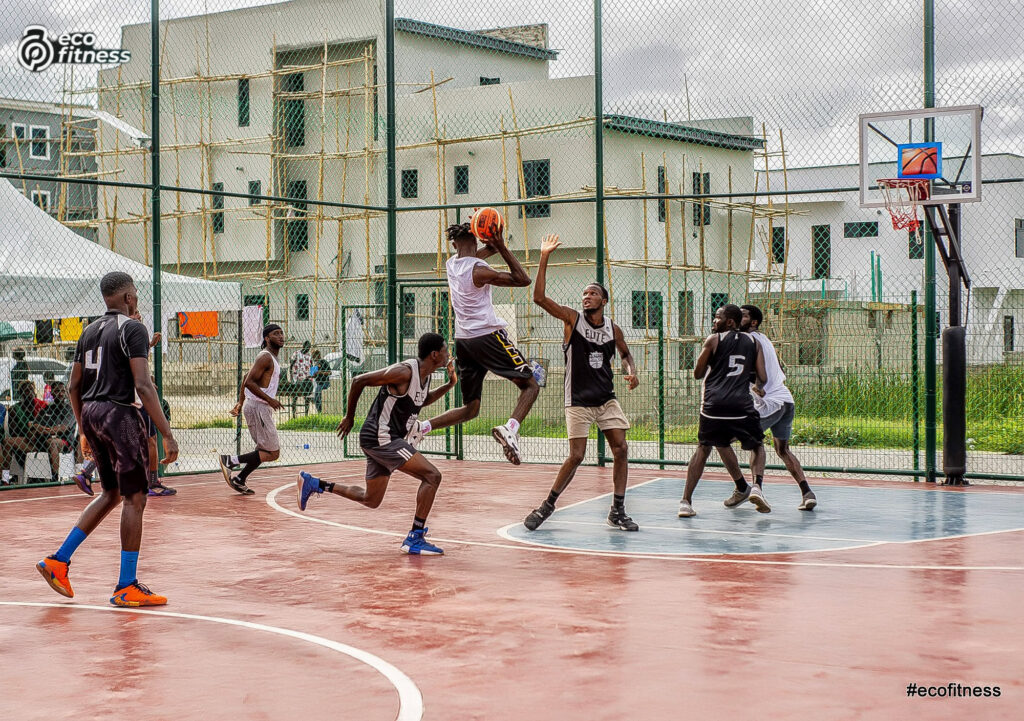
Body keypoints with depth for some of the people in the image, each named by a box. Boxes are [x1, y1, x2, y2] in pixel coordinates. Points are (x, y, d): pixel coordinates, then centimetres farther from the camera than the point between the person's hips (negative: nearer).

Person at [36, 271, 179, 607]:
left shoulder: (90, 331, 15)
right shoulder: (132, 329, -9)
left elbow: (74, 386, 17)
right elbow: (142, 385, -18)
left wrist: (84, 430, 27)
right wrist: (167, 434, -19)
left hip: (90, 413, 8)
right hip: (118, 414, -8)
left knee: (111, 494, 19)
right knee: (134, 498, -1)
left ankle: (58, 560, 14)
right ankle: (126, 588, 0)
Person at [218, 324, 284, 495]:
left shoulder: (272, 358, 17)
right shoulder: (265, 357, -14)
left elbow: (247, 379, 23)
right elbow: (249, 382, -22)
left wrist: (241, 402, 22)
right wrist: (270, 399, -22)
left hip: (262, 408, 10)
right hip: (258, 408, -10)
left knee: (264, 450, 18)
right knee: (272, 453, -10)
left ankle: (239, 480, 21)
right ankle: (230, 461, -10)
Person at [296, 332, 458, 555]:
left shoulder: (425, 375, 8)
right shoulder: (404, 372, -20)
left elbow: (421, 400, 29)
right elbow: (359, 380, -15)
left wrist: (449, 384, 13)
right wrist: (350, 417, -6)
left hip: (384, 440, 10)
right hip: (380, 438, -10)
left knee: (370, 499, 17)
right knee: (432, 476, -15)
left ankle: (312, 484, 23)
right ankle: (415, 538, -12)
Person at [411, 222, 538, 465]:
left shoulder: (451, 264, 8)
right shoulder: (479, 270, -13)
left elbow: (474, 256, 30)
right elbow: (523, 280, -7)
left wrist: (495, 246, 12)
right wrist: (503, 248, -6)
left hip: (463, 340, 7)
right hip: (488, 334, -7)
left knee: (470, 409, 14)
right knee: (530, 385, 4)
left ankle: (420, 428, -3)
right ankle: (510, 428, -23)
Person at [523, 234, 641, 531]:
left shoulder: (613, 328, 4)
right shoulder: (572, 318, -6)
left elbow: (625, 354, 23)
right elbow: (540, 298, -18)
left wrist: (631, 372, 0)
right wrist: (544, 258, -24)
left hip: (606, 398, 4)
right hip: (578, 400, -4)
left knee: (621, 449, -4)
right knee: (576, 456, -7)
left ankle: (617, 512, 5)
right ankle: (547, 506, 9)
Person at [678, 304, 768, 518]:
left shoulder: (714, 340, 7)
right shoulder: (753, 342, 14)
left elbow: (697, 373, 12)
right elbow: (762, 379, 10)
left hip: (714, 404, -1)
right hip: (741, 404, 1)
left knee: (703, 448, 16)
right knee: (757, 446, 23)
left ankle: (686, 501, 9)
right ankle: (755, 487, -1)